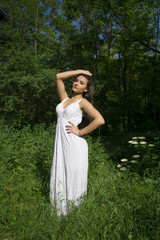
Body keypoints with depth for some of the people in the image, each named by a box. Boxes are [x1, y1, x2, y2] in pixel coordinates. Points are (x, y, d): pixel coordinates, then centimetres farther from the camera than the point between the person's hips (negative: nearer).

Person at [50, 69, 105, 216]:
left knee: (74, 179, 5)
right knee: (59, 178, 12)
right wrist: (79, 71, 15)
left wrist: (80, 132, -11)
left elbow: (100, 120, -15)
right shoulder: (65, 99, 16)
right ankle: (61, 212, 31)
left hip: (75, 145, -6)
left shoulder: (83, 102, -1)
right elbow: (59, 77, 15)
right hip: (60, 143, 6)